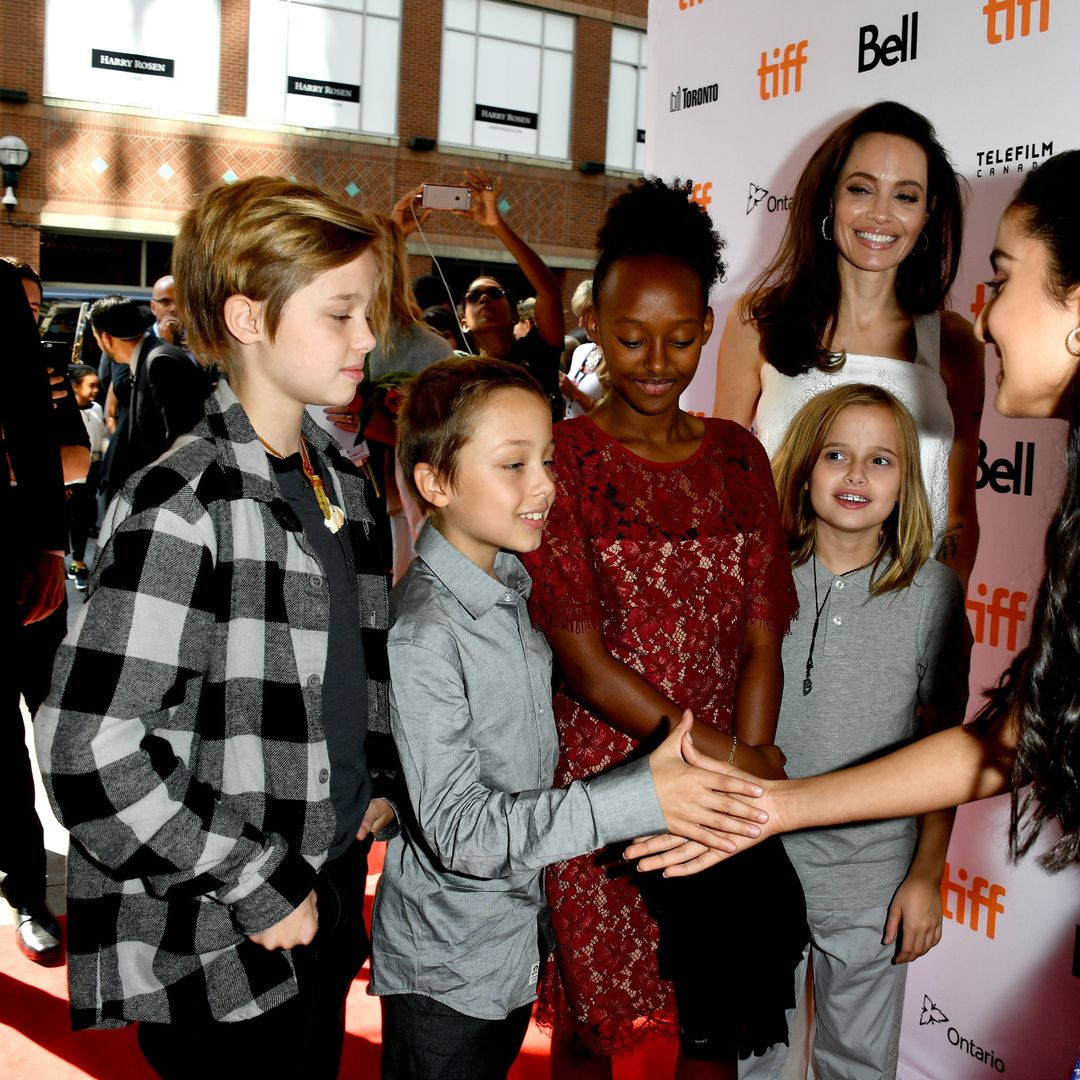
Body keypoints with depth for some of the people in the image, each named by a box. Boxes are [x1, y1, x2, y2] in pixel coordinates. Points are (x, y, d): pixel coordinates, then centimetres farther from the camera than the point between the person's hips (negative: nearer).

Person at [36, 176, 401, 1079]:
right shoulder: (182, 506, -21)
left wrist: (379, 783, 4)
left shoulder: (345, 488, 5)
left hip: (326, 907, 7)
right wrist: (257, 889, -17)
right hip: (213, 952, -7)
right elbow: (91, 752, -24)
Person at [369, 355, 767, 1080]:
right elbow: (458, 829, -28)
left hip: (516, 939, 8)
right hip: (443, 967, -7)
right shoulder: (418, 634, -26)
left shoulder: (513, 590, 1)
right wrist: (640, 797, -31)